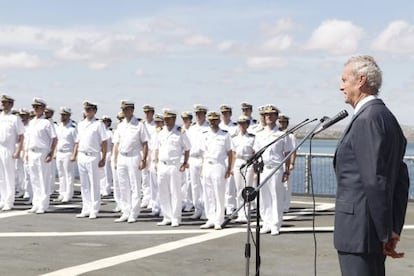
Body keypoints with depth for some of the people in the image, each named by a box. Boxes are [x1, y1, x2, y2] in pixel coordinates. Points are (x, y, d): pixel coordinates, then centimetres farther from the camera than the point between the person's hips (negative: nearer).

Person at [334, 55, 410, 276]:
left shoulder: (367, 119, -16)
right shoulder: (386, 117, 15)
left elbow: (375, 180, -21)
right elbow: (401, 180, 16)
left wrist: (385, 232, -16)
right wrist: (394, 228, 15)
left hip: (359, 231, -10)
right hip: (376, 231, 10)